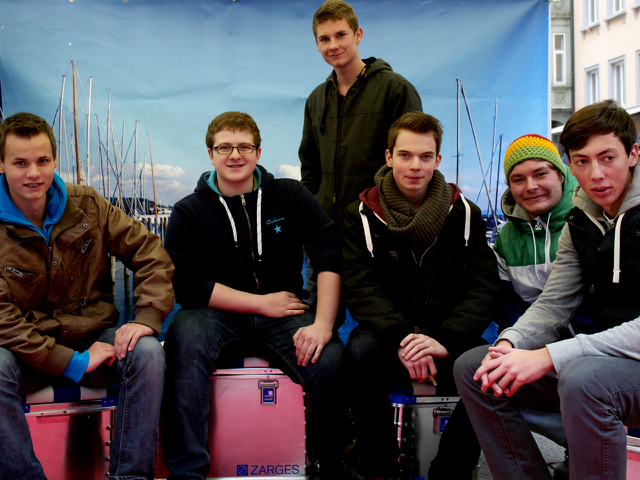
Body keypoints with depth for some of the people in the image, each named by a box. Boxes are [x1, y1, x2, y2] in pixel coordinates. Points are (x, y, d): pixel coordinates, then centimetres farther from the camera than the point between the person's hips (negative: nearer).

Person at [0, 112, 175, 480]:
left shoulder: (86, 205, 0)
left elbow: (150, 252, 1)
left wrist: (147, 318, -15)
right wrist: (71, 362, -21)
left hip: (95, 338, 2)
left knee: (148, 352, -27)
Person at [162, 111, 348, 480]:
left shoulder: (290, 195, 6)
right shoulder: (189, 212, 5)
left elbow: (330, 256, -5)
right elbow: (190, 286, -6)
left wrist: (323, 324, -19)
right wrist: (263, 303, -11)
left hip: (286, 312, 1)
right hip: (218, 315, 0)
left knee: (331, 362, -28)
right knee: (184, 335, -34)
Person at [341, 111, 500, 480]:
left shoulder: (464, 214, 6)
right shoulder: (364, 215, 3)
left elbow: (484, 287, -3)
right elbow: (361, 289, -7)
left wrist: (446, 340, -21)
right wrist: (402, 339, -25)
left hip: (451, 335, 1)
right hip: (390, 333, 0)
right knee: (359, 350, -32)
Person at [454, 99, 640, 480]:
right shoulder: (580, 222, 8)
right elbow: (553, 304, 8)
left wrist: (547, 357, -27)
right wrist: (509, 344, -14)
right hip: (600, 356, 7)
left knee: (583, 380, -39)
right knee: (471, 368, -3)